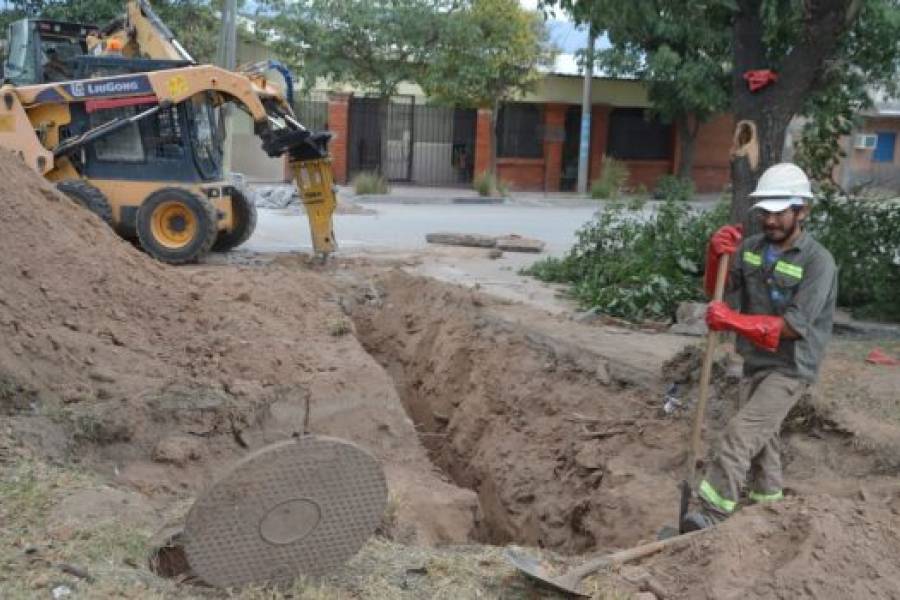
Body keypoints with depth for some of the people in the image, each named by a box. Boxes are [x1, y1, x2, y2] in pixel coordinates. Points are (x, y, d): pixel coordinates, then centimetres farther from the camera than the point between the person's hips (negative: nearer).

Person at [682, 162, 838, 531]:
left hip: (790, 369, -7)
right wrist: (716, 254, -15)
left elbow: (794, 325, -23)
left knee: (742, 432, -19)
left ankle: (713, 512, -19)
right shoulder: (750, 248, -1)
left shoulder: (817, 261, -18)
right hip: (755, 362, 7)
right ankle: (767, 506, 38)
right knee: (761, 438, 20)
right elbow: (717, 290, 4)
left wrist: (734, 321, -30)